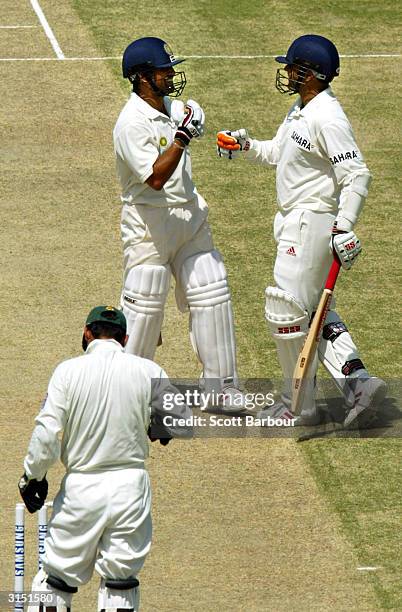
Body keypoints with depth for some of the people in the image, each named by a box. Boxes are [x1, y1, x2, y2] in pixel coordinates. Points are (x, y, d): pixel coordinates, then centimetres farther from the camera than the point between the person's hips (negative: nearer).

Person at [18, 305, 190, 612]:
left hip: (80, 486, -1)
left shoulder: (69, 371, -6)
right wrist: (156, 429, 22)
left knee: (57, 576, 9)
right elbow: (183, 424, 2)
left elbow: (46, 434, -10)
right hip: (131, 484, 1)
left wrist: (33, 475, 3)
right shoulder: (148, 371, -3)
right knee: (121, 581, 10)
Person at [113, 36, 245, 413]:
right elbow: (155, 177, -28)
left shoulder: (172, 107, 5)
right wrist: (182, 136, -30)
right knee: (143, 308, -2)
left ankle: (220, 385, 13)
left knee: (212, 297, 6)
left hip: (190, 216, 8)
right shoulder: (132, 123, -20)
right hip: (149, 223, -8)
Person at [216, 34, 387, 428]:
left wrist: (344, 229, -30)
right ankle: (357, 382, 7)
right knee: (315, 312, 13)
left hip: (312, 225, -11)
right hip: (294, 223, 11)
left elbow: (356, 175, -24)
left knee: (287, 311, -4)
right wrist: (245, 146, 3)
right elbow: (276, 153, 23)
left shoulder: (327, 119, -20)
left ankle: (299, 405, 5)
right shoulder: (300, 111, 11)